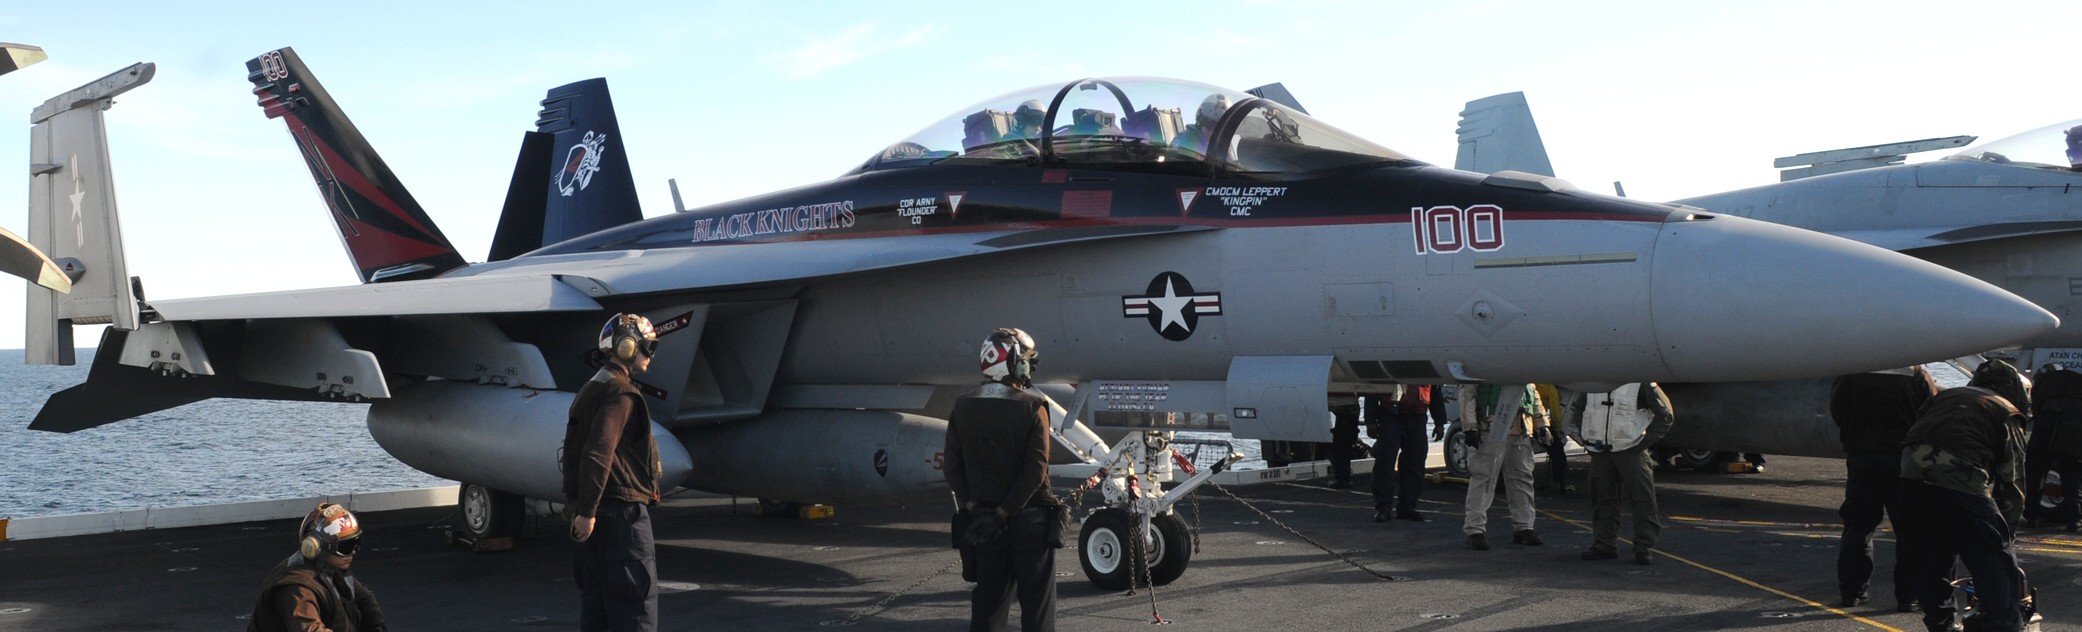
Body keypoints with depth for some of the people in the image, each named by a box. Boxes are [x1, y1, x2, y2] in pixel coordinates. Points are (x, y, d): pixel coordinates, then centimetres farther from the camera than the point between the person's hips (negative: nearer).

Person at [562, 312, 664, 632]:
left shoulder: (587, 392, 18)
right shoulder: (622, 394, -14)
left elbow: (574, 451, 20)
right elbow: (598, 453, -24)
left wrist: (576, 502, 22)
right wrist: (587, 510, -22)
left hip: (594, 514, 10)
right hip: (622, 509, -10)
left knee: (594, 603, 12)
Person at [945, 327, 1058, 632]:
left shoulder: (963, 407, 1)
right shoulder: (1031, 408, -12)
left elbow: (953, 466, -1)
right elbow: (1036, 470, -17)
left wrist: (973, 508, -3)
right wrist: (1005, 513, -13)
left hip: (983, 518, 4)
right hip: (1029, 516, -4)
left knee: (988, 595, 14)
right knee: (1036, 596, 4)